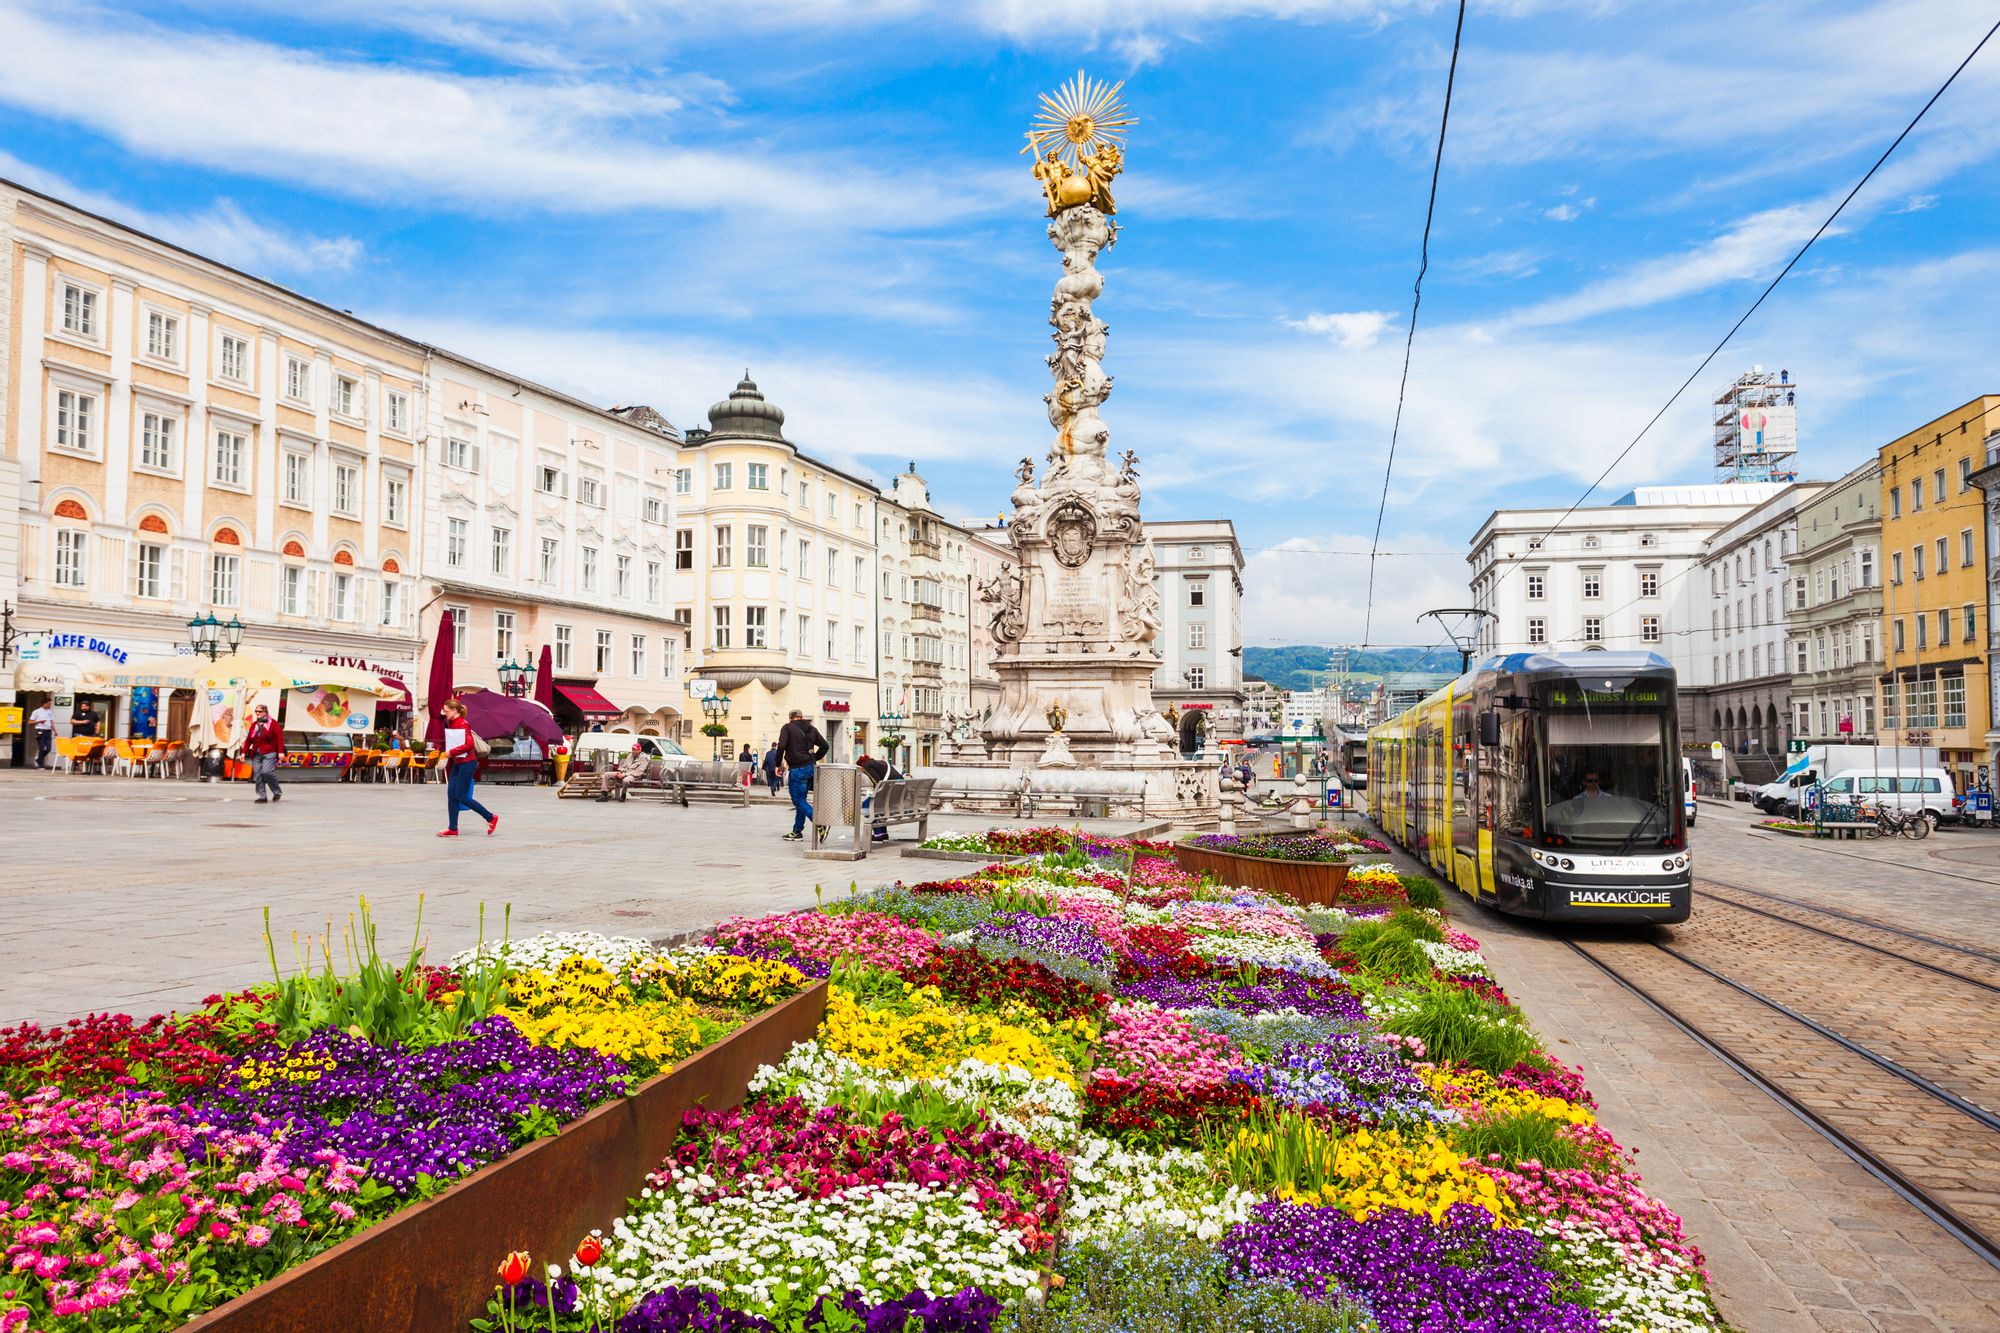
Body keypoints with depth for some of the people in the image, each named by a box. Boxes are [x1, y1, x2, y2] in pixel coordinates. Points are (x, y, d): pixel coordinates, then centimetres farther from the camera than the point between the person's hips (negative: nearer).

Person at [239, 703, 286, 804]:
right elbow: (248, 739, 16)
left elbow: (279, 737, -8)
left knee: (266, 772, -19)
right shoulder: (254, 724, 15)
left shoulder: (272, 723, -2)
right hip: (256, 754, 6)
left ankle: (277, 791, 1)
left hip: (269, 753, -6)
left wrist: (281, 751, -15)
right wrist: (244, 752, 9)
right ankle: (262, 796, 5)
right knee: (257, 775, 0)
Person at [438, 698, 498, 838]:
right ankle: (453, 829, 9)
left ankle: (491, 817, 4)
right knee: (451, 795, 4)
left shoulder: (463, 724, -14)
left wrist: (451, 752, -18)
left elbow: (469, 744, -24)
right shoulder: (450, 724, 11)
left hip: (467, 763, -9)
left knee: (461, 797, -7)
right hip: (457, 763, 9)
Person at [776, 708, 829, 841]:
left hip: (797, 770, -6)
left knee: (799, 801, -3)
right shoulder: (812, 729, 13)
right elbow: (825, 746, 11)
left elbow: (781, 746, -15)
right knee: (801, 800, 14)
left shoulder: (787, 727, -3)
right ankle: (797, 831, 18)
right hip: (811, 768, 6)